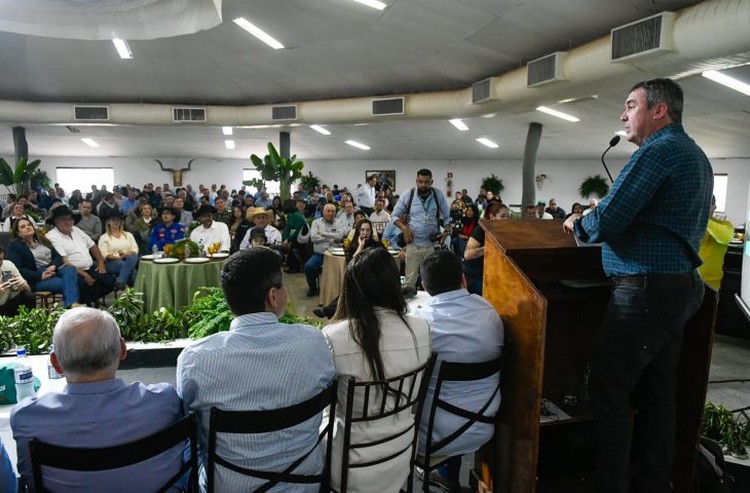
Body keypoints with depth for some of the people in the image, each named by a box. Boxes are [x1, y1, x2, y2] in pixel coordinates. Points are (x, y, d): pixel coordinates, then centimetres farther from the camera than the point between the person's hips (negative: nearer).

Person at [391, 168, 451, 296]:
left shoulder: (438, 194, -1)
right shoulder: (407, 194, -4)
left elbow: (447, 216, 10)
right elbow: (395, 215, 3)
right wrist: (404, 228, -14)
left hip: (433, 244, 1)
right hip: (413, 244, -1)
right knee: (410, 279, 5)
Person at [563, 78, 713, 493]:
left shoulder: (658, 150, -14)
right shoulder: (696, 155, 18)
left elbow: (606, 223, -19)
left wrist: (577, 224, 1)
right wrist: (601, 216, 15)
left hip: (648, 290, -10)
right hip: (682, 286, 10)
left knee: (609, 395, -2)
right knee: (657, 394, 16)